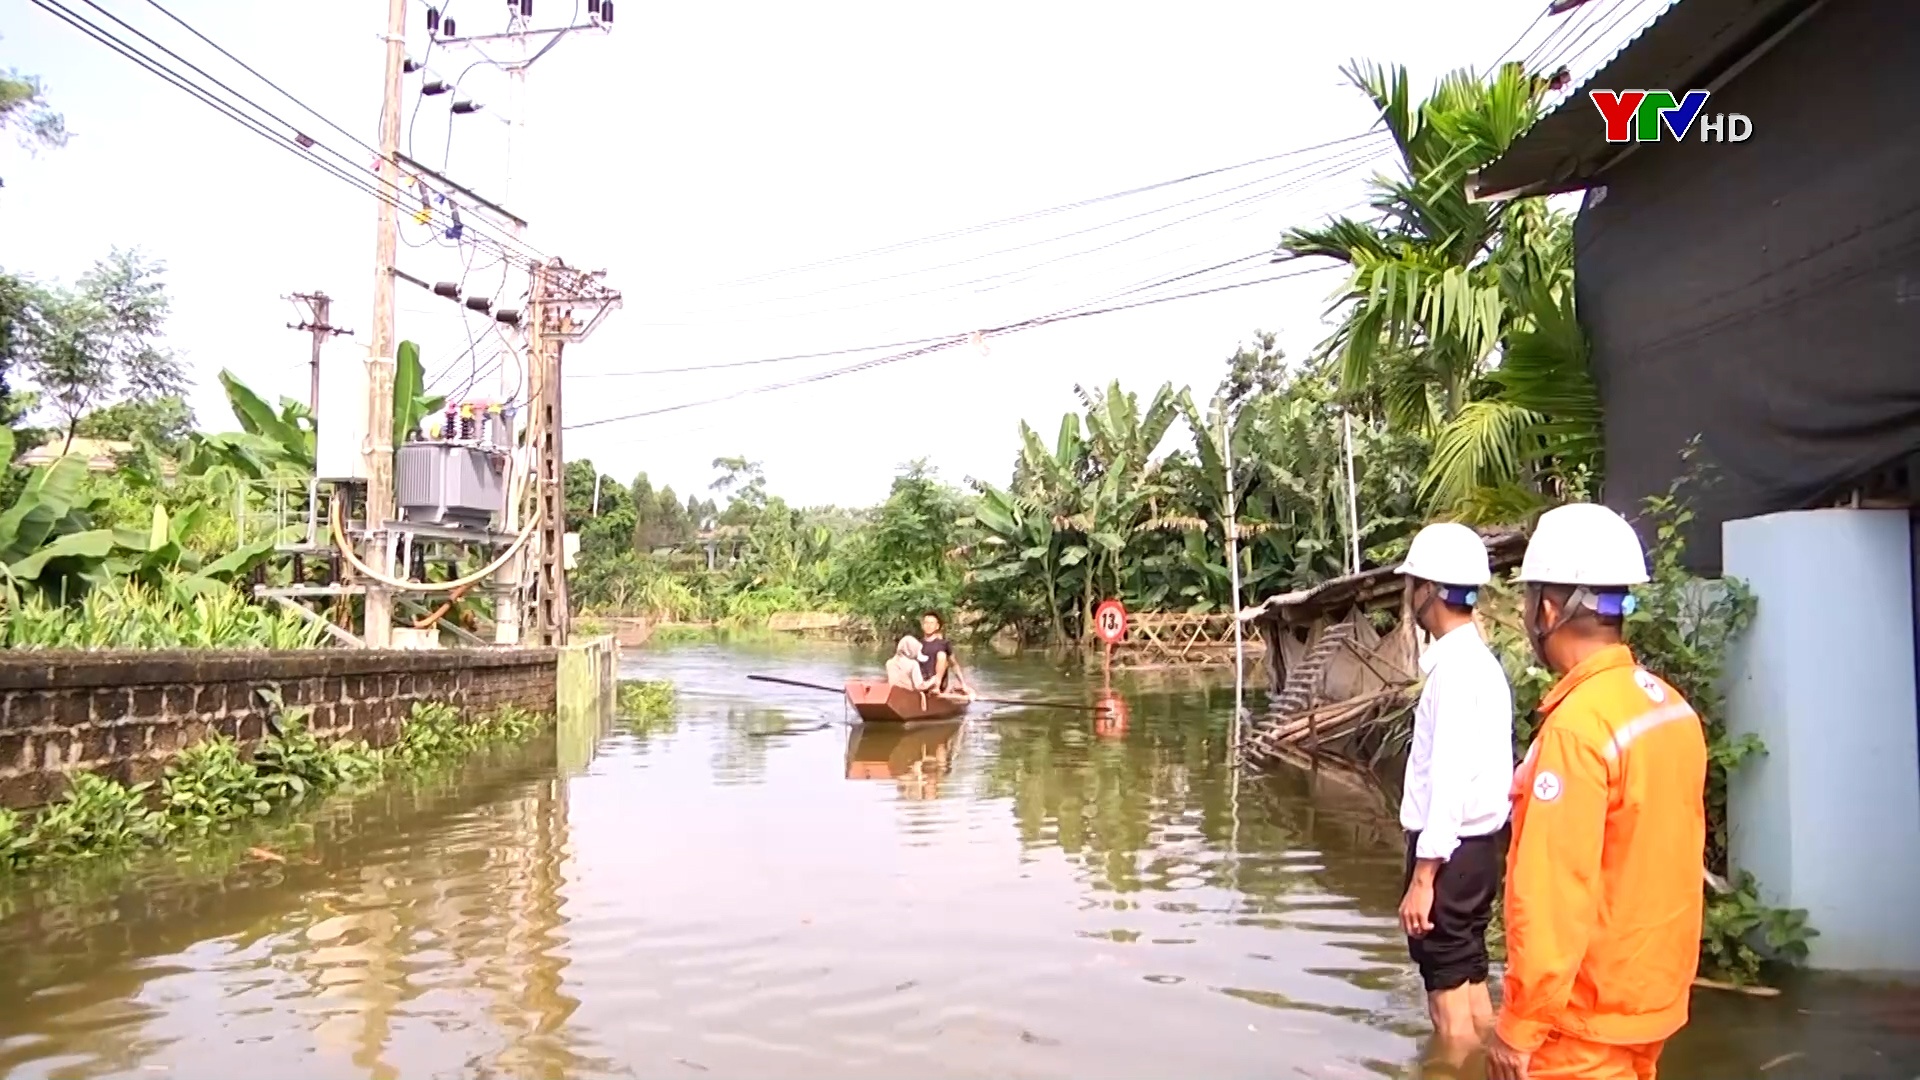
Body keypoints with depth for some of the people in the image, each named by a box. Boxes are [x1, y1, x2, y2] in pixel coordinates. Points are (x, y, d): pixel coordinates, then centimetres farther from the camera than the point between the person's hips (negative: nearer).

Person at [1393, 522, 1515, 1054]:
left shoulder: (1455, 666, -19)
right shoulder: (1479, 661, 10)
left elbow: (1450, 778, -24)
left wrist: (1422, 876, -22)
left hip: (1452, 846, -9)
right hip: (1477, 839, 9)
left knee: (1447, 990, 0)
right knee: (1469, 977, 16)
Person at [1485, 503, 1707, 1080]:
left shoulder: (1577, 726, -25)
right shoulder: (1671, 706, 1)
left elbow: (1553, 896, -25)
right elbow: (1670, 858, 8)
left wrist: (1518, 1026, -16)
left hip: (1587, 1016, -8)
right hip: (1653, 992, 8)